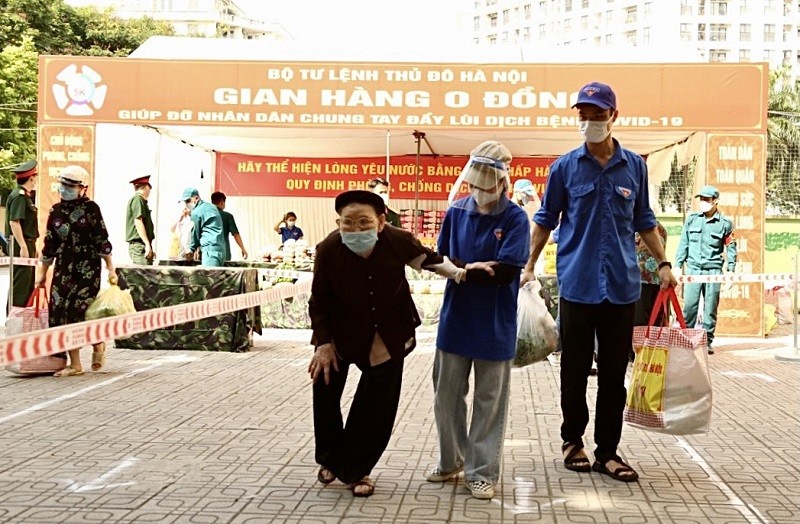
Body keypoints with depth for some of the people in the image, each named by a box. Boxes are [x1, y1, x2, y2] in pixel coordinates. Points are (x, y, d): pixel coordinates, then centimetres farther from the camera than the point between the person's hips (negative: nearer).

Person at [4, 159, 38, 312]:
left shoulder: (25, 196, 16)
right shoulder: (19, 196, -14)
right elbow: (14, 222, -22)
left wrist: (32, 247, 22)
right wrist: (23, 247, -24)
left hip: (27, 244, 10)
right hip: (21, 245, -10)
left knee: (28, 284, 16)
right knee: (20, 283, -8)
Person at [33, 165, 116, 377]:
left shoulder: (90, 209, -4)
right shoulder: (56, 211, 9)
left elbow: (102, 241, -3)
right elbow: (49, 245, 15)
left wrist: (111, 269, -5)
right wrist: (42, 272, 17)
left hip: (88, 268, -5)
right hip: (63, 270, 5)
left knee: (82, 310, -11)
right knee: (63, 312, 1)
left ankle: (98, 344, 20)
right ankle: (75, 364, 9)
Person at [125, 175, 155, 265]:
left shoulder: (139, 199, 23)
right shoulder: (138, 199, -7)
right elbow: (138, 222, -17)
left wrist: (149, 247, 27)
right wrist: (147, 244, -20)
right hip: (139, 245, -10)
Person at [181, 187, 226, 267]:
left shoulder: (196, 213, -4)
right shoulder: (211, 206, 22)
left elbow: (195, 233, 5)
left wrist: (192, 250, 22)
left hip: (210, 250, -9)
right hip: (221, 249, 9)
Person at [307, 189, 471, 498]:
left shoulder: (399, 241, -26)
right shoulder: (328, 250, -28)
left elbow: (426, 259, -1)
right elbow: (319, 301, -13)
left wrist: (458, 273, -11)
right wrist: (323, 343, -14)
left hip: (388, 336, 1)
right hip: (341, 333, 0)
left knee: (378, 404, 4)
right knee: (324, 390, 7)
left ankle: (355, 470, 22)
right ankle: (330, 459, 33)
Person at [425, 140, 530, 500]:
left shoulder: (515, 218, -8)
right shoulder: (457, 211, 3)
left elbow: (507, 271, -16)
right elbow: (444, 259, 5)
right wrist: (478, 267, -12)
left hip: (494, 325, -3)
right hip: (456, 319, 4)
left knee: (489, 400, 7)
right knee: (446, 394, 12)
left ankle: (481, 472, 18)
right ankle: (451, 461, 30)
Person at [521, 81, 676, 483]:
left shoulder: (634, 165, 6)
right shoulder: (565, 166, 1)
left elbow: (644, 221, 15)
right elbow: (545, 220, 8)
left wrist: (663, 262, 8)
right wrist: (528, 265, 3)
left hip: (622, 284, 2)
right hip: (577, 283, -1)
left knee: (614, 373, 6)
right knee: (575, 369, 7)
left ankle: (607, 451, 15)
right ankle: (573, 440, 24)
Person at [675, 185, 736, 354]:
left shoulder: (725, 223, 3)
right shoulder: (692, 219, 7)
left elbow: (731, 248, 8)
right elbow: (683, 243, 10)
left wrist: (731, 271, 3)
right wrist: (678, 266, 6)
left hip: (713, 269, -1)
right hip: (693, 268, 1)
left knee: (710, 307, 2)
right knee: (689, 305, -5)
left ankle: (707, 341, 11)